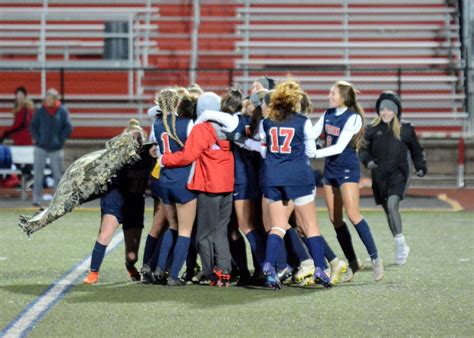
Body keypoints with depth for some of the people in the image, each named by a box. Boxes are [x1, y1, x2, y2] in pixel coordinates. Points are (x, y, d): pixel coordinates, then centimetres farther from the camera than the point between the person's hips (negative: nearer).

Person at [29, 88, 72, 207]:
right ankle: (36, 200, 0)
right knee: (38, 174, -2)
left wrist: (61, 139, -5)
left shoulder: (63, 111, -1)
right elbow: (32, 126, 6)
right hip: (41, 148, 0)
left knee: (58, 174, 5)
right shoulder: (40, 111, 1)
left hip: (56, 148, 0)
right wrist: (37, 138, -4)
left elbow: (69, 128, 0)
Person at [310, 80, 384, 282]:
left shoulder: (353, 117, -13)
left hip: (348, 169, -7)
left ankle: (375, 258, -8)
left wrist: (313, 154, -21)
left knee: (352, 214, -15)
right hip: (330, 168, 7)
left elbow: (339, 147, -19)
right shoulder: (328, 114, 7)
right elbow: (311, 135, 6)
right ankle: (352, 262, 13)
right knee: (335, 218, 5)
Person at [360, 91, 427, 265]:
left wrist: (421, 167, 1)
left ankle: (400, 243, -18)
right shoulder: (372, 130, 4)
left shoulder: (406, 129, 1)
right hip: (379, 176, 3)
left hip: (398, 174, -3)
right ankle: (402, 249, 27)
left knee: (392, 204, -26)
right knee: (388, 211, 11)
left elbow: (416, 150, 12)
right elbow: (363, 149, 9)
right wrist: (368, 161, -11)